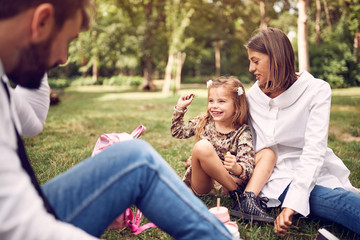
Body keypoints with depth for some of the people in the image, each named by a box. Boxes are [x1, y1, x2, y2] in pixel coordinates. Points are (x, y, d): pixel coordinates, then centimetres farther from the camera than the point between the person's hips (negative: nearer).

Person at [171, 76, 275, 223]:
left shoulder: (242, 133, -7)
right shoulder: (203, 122, 5)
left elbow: (247, 169, -18)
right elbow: (177, 132, 20)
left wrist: (236, 168, -41)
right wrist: (180, 108, 8)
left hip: (227, 185, -1)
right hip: (200, 184, 1)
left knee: (268, 153, -17)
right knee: (202, 147, -32)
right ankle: (238, 195, -21)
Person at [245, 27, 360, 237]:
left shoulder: (317, 90, -6)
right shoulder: (253, 96, 6)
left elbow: (314, 151, -18)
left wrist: (292, 203, -29)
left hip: (316, 174, 0)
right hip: (279, 179, 0)